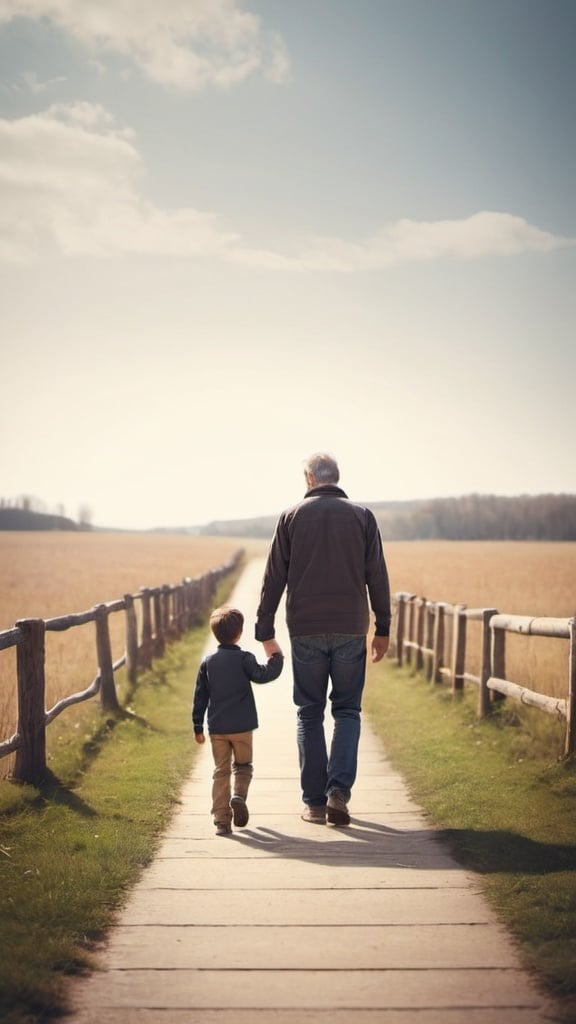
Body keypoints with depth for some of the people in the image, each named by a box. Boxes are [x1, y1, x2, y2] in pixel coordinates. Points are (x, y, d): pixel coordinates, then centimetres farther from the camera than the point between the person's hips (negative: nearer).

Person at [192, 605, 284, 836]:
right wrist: (276, 659, -3)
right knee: (243, 765, 16)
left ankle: (221, 820, 2)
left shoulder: (207, 662, 6)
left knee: (221, 772, 8)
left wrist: (197, 726, 12)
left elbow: (200, 696, 7)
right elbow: (262, 675, -18)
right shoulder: (244, 658, -7)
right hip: (242, 726, -3)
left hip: (216, 728, 3)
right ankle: (239, 795, -11)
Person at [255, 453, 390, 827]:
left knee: (310, 713, 9)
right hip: (350, 630, 0)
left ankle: (315, 802, 8)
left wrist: (265, 631, 6)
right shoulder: (362, 516, 3)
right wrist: (383, 629, 9)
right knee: (347, 711, 11)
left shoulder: (292, 517, 2)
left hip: (305, 631, 0)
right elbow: (377, 576, 2)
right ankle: (339, 789, -6)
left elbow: (274, 578, 1)